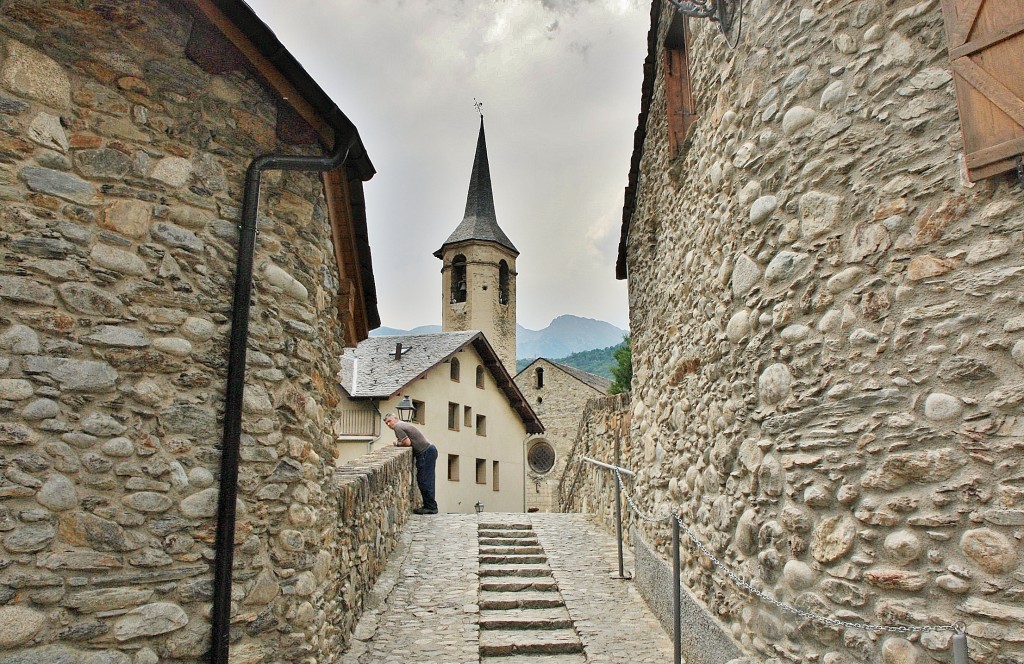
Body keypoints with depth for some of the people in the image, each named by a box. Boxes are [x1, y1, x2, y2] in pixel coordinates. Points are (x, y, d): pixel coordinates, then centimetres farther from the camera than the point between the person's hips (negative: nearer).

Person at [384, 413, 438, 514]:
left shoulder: (398, 427, -8)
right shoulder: (404, 424, 22)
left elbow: (408, 443, -15)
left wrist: (398, 443, 2)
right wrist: (398, 441, 8)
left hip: (426, 453, -10)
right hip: (430, 450, 10)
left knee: (424, 481, -8)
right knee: (421, 480, 13)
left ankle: (431, 507, -5)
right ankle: (428, 506, 16)